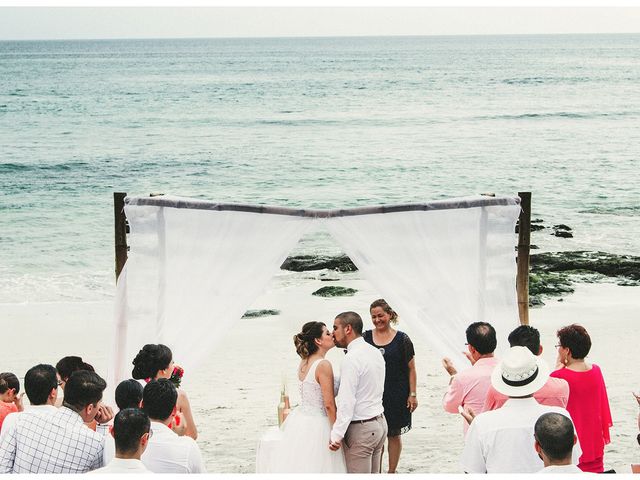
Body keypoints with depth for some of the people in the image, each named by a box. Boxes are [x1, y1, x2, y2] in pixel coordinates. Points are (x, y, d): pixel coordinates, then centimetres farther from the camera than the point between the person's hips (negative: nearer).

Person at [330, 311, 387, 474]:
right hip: (380, 422, 9)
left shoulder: (352, 358, -19)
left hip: (360, 429, -9)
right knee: (374, 474, 15)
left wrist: (336, 435, -19)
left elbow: (347, 401, -22)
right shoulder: (375, 352, 9)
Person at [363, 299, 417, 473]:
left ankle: (392, 471, 20)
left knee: (394, 434, 8)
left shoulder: (402, 339, -2)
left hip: (396, 394, -1)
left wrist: (413, 394, -4)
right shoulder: (365, 337, 3)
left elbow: (411, 368, 0)